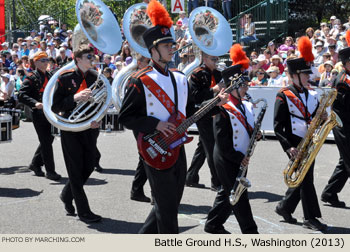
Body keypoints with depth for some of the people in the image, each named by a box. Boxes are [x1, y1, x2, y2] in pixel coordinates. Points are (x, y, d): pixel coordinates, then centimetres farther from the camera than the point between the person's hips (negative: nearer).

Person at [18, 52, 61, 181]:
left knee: (48, 139, 12)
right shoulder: (31, 77, -7)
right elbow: (21, 95, -14)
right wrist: (35, 103, -28)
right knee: (46, 142, -6)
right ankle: (50, 171, 1)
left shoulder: (50, 76, 15)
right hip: (39, 113, -7)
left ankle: (35, 164, 29)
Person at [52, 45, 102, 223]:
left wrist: (98, 119, -7)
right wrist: (74, 98, -24)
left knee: (88, 168, 9)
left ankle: (67, 195, 34)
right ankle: (83, 211, 7)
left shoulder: (96, 78, 6)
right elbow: (55, 107, -10)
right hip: (71, 130, -5)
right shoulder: (65, 78, -7)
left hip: (90, 129, 5)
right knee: (76, 171, 0)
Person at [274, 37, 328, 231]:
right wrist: (288, 147, -19)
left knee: (303, 177, 11)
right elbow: (278, 126, -11)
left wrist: (323, 119, -7)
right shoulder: (284, 96, -8)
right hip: (295, 144, -7)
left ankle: (285, 208, 27)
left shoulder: (312, 95, 11)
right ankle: (311, 218, 0)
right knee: (306, 178, -7)